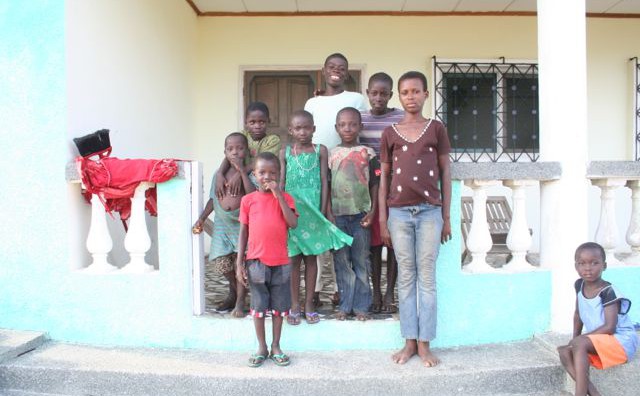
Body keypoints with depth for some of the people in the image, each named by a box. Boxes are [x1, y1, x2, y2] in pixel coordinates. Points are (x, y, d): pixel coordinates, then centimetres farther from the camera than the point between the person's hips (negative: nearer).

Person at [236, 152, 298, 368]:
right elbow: (243, 233, 3)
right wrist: (240, 264, -1)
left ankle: (276, 347, 26)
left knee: (278, 307, 11)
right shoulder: (248, 200, 1)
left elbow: (293, 223, -16)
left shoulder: (284, 198, 0)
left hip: (281, 263, 0)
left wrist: (278, 194, -18)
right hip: (256, 262, 0)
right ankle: (262, 348, 25)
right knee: (258, 307, 10)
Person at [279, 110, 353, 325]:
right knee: (293, 257, 5)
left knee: (311, 257, 7)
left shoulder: (320, 151, 4)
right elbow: (281, 183, 5)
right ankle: (295, 304, 15)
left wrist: (323, 211, -5)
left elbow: (324, 182, 1)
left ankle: (309, 304, 17)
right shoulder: (285, 152, 5)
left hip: (313, 209, 0)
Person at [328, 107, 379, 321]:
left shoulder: (367, 153, 3)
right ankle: (345, 305, 17)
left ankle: (361, 306, 15)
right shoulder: (332, 154, 7)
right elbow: (326, 185, 8)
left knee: (361, 261, 4)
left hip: (361, 214, -1)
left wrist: (372, 211, -4)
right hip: (338, 215, 1)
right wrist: (328, 213, 2)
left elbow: (374, 185, 3)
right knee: (341, 261, 7)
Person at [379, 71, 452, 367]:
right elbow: (384, 178, 8)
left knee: (427, 277, 3)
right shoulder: (390, 134, 8)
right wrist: (382, 220, 4)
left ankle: (424, 344, 12)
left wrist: (446, 216, 3)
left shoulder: (436, 129, 6)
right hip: (399, 212, 1)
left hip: (430, 211, -1)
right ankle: (409, 342, 15)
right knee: (406, 277, 7)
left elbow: (445, 173, 7)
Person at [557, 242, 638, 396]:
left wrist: (577, 339, -20)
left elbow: (610, 327, -23)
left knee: (580, 344, -31)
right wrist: (574, 339, 5)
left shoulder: (608, 292, -19)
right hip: (597, 343, 8)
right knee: (564, 352, -16)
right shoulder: (579, 285, 3)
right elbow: (578, 315, 15)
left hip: (621, 341, -8)